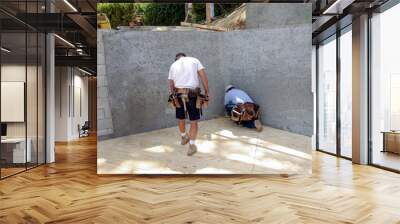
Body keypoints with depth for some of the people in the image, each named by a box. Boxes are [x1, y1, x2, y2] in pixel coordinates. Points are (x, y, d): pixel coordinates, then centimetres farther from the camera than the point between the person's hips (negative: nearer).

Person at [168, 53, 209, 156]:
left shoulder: (173, 65, 13)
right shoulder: (194, 60, 6)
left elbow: (171, 85, 9)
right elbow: (204, 77, -4)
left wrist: (174, 96, 12)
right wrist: (206, 92, 1)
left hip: (179, 95, 3)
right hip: (193, 95, -2)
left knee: (181, 119, 22)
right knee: (194, 122, 8)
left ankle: (184, 137, 42)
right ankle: (192, 146, 4)